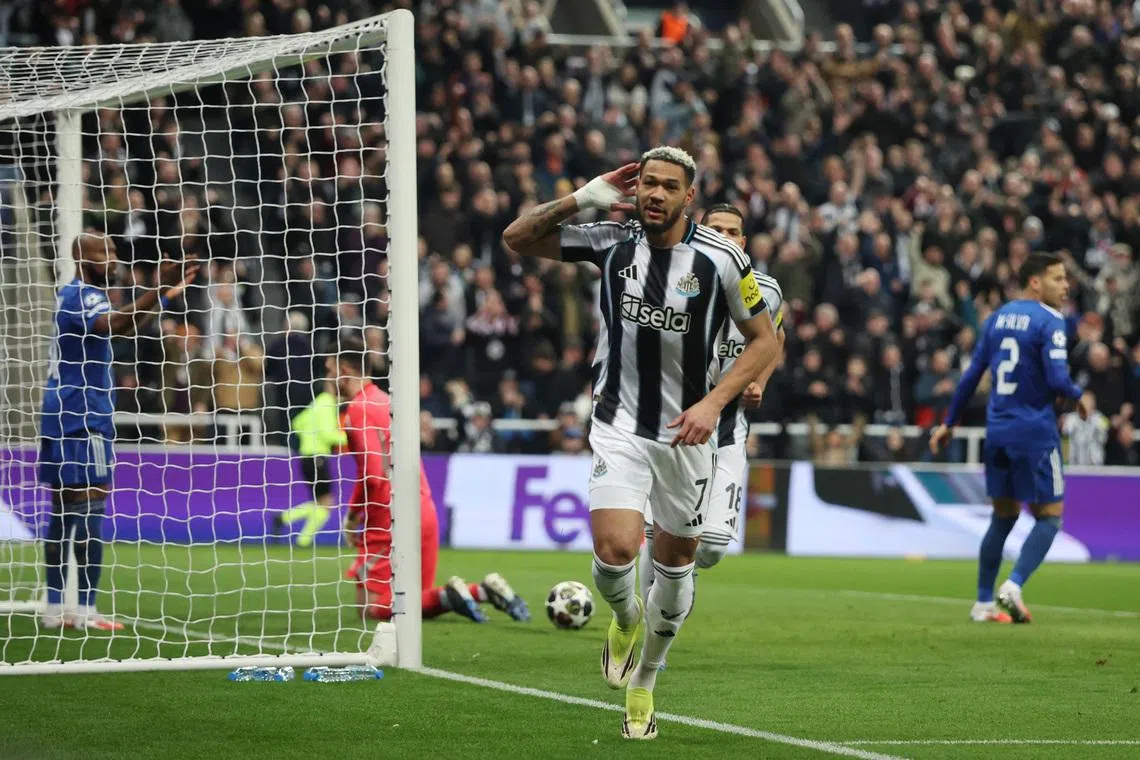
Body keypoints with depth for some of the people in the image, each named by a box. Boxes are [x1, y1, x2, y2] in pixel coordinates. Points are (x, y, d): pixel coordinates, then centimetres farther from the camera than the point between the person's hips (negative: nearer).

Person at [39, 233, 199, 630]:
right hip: (82, 420, -10)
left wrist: (163, 296, 32)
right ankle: (86, 609, -11)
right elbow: (116, 325, -35)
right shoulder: (81, 296, -13)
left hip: (64, 418, 10)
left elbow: (123, 328, 34)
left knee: (65, 513, 10)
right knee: (90, 511, -10)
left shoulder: (75, 295, 18)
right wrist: (158, 291, -43)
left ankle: (54, 607, 11)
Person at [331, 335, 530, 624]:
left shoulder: (357, 410, -11)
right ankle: (485, 591, 1)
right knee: (420, 599, 18)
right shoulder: (386, 401, 17)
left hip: (390, 523, -9)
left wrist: (352, 517, -5)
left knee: (371, 608, -6)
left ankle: (447, 596, -20)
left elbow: (371, 475, -20)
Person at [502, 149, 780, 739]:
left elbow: (764, 339, -1)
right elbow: (516, 238, -1)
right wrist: (582, 199, -14)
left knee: (676, 564, 10)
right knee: (615, 550, -20)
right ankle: (625, 618, 16)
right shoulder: (611, 242, -4)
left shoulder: (721, 259, -9)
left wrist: (713, 403, -13)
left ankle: (644, 684, 31)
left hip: (686, 432, 1)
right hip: (619, 428, 0)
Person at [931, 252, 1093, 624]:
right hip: (1035, 432, -7)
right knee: (1049, 516, 3)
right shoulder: (1049, 322, -11)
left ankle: (983, 602, 17)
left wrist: (949, 422, 17)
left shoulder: (997, 318, 10)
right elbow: (1057, 379, -20)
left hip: (998, 432, 7)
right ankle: (1014, 586, -14)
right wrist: (1080, 398, 1)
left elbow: (972, 374, 12)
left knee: (1004, 516, 17)